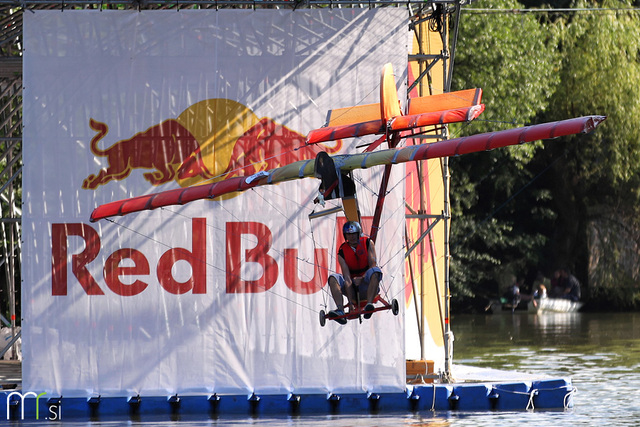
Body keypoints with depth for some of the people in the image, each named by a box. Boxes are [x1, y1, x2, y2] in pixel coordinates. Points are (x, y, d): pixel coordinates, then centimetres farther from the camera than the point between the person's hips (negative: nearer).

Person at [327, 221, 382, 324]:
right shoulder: (342, 252, -1)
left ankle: (369, 305, -45)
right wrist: (351, 300, -25)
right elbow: (347, 277, -13)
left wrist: (361, 278, -28)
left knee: (376, 271, -33)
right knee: (333, 278, -25)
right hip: (353, 287, 1)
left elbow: (373, 265, -9)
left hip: (366, 283, -1)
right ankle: (340, 310, -42)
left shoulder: (368, 243, 1)